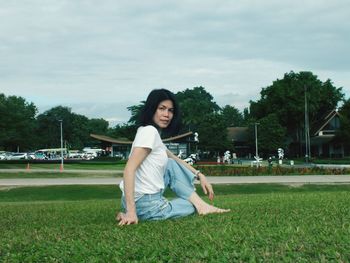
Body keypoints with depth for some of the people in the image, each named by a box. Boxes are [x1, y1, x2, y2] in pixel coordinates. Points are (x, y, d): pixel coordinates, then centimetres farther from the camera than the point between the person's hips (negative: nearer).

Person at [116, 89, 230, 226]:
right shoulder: (149, 131, -16)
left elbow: (175, 159, 25)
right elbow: (129, 169, -24)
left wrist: (199, 175, 15)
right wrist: (131, 211, -30)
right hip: (145, 204, -7)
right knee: (192, 206, 17)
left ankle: (200, 204, 5)